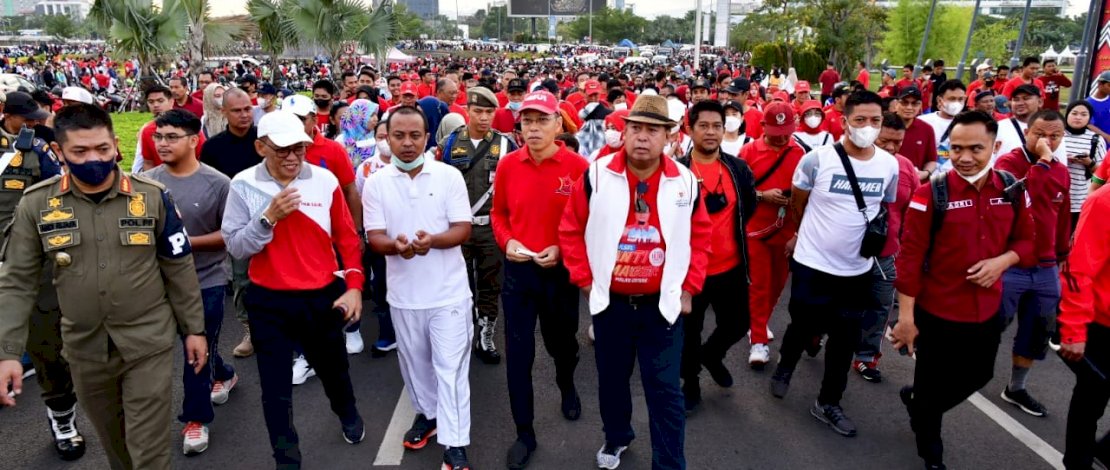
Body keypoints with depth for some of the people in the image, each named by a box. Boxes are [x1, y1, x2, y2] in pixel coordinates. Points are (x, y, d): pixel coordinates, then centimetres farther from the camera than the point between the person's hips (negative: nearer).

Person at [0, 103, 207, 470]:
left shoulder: (152, 196, -8)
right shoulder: (36, 204, -5)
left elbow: (179, 268, -1)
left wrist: (194, 328, 2)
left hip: (149, 343, -2)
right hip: (85, 348, 2)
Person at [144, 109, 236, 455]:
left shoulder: (218, 184, -15)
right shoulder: (148, 181, -4)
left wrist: (188, 242, -20)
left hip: (206, 280, -4)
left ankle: (196, 418, 20)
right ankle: (224, 375, 50)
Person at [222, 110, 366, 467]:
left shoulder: (325, 180, -6)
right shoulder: (243, 185, -8)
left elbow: (347, 238, 0)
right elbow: (235, 247, -10)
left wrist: (354, 286, -4)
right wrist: (269, 217, -23)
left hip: (323, 296, 1)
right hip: (268, 301, -1)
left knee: (333, 367, 22)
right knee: (275, 387, 7)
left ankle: (348, 414, 54)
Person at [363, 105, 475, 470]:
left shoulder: (449, 175, -7)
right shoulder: (376, 182, -2)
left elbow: (463, 229, -9)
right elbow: (374, 237, -4)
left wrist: (433, 240, -29)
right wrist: (395, 245, -27)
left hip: (448, 291, -2)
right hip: (403, 292, 3)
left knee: (451, 368, 1)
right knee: (414, 362, 20)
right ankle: (427, 414, 43)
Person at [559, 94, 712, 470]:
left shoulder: (686, 181, -4)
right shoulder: (596, 175, -9)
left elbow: (700, 236, 6)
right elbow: (571, 230, 0)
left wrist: (689, 288, 1)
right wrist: (584, 279, -3)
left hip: (663, 305, 0)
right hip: (609, 303, 1)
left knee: (665, 391, 4)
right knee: (611, 379, 19)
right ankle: (616, 439, 45)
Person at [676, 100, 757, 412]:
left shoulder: (739, 168, 0)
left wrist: (730, 233, 11)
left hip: (731, 268, 4)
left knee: (737, 325, 16)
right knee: (690, 332, 11)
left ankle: (712, 355, 47)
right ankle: (690, 382, 34)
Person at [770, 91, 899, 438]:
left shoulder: (890, 165, -3)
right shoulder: (817, 159, -14)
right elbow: (797, 204, 3)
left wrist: (871, 234, 8)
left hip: (858, 269, 3)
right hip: (813, 264, -3)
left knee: (845, 340, 11)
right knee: (804, 328, 9)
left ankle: (828, 403, 29)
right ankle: (784, 367, 42)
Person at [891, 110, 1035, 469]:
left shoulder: (1012, 190, -3)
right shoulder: (932, 192, -17)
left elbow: (1025, 239, 11)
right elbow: (909, 257, -16)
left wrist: (1002, 261, -13)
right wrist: (906, 316, -16)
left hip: (987, 309, 5)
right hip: (937, 311, -5)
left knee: (979, 376, 22)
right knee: (932, 388, 11)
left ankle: (916, 400, 51)